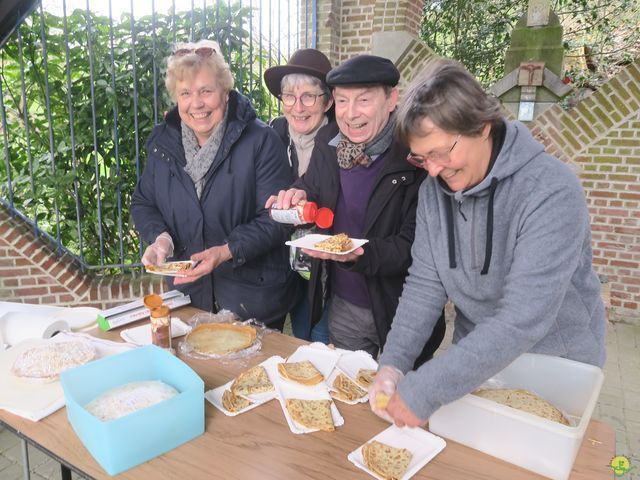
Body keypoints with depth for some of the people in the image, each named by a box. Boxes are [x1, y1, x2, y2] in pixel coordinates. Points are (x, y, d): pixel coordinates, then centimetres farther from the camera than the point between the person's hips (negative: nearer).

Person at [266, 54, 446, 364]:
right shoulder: (327, 140, -5)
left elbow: (415, 245, -20)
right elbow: (313, 185, 11)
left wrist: (360, 255, -37)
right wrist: (299, 196, -13)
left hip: (401, 312, -4)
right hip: (342, 307, 4)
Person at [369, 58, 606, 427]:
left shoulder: (552, 192, -28)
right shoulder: (434, 189, -9)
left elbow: (523, 320, -34)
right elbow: (425, 283, -9)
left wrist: (424, 392, -34)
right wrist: (393, 363, -22)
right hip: (475, 360, 5)